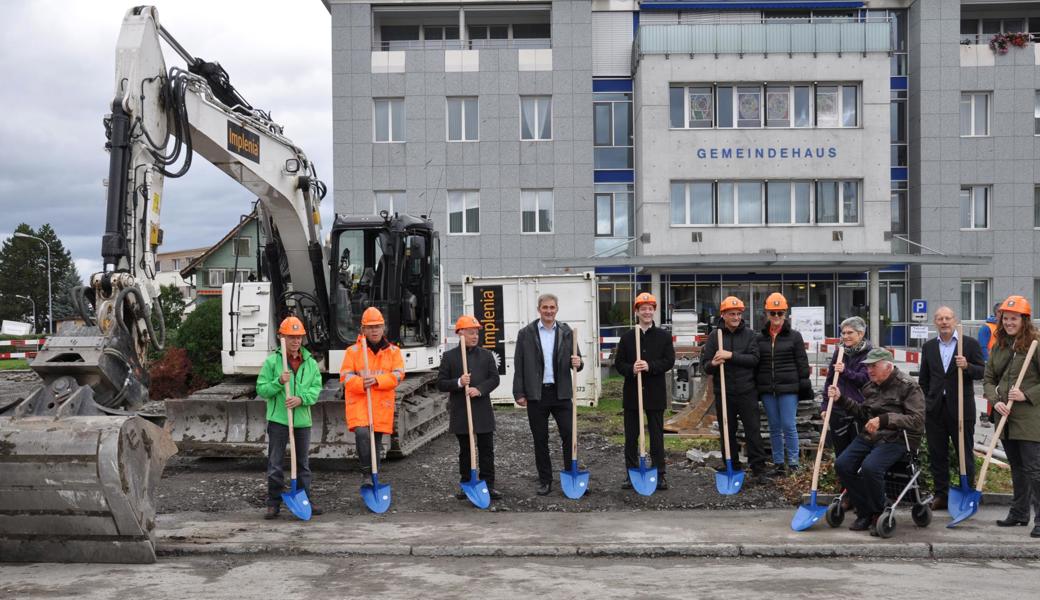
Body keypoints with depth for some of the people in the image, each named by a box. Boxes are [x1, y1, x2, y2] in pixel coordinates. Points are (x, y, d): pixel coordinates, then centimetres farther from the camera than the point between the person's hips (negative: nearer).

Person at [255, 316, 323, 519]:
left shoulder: (311, 363, 6)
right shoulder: (272, 361, -2)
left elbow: (316, 388, 2)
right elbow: (261, 389, -2)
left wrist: (301, 399, -15)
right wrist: (279, 382, -18)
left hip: (302, 420, 3)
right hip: (278, 420, -3)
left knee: (303, 463, 12)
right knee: (275, 464, 2)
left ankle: (307, 500, 22)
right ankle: (274, 504, 11)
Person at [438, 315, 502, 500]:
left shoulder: (486, 355, 7)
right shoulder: (449, 356, 1)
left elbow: (494, 378, 1)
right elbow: (441, 383, -2)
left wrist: (479, 389, -16)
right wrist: (458, 383, -19)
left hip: (483, 410, 1)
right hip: (460, 412, -1)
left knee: (486, 450, 3)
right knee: (465, 450, 8)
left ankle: (488, 485, 8)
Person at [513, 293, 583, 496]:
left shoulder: (566, 332, 6)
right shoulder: (526, 333, 1)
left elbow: (576, 359, 10)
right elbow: (518, 366, 2)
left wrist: (577, 363, -14)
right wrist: (519, 393, -3)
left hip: (561, 393, 1)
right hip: (536, 394, -1)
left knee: (569, 435, -2)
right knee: (540, 440, 7)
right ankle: (545, 481, 17)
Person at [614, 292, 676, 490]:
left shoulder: (664, 336, 3)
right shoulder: (627, 337, 5)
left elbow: (669, 361, -5)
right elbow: (618, 363, 3)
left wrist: (650, 366, -19)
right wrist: (631, 369, -18)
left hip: (655, 394, -1)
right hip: (632, 392, 1)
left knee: (657, 435, 4)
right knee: (631, 436, 7)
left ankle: (660, 474, 11)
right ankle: (631, 474, 16)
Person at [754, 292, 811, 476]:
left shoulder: (794, 336, 1)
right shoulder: (760, 338, 9)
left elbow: (802, 362, 0)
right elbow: (755, 364, 13)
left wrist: (805, 386, -5)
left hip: (788, 388, -3)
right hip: (767, 389, 4)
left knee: (788, 426, -3)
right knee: (774, 427, 10)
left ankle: (793, 464, 5)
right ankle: (778, 463, 18)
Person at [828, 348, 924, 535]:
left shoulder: (908, 386, -9)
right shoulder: (870, 386, 14)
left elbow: (917, 420, -18)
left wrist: (884, 419, -25)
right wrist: (841, 399, 16)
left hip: (896, 439, -8)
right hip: (869, 436, 8)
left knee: (870, 467, -31)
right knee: (842, 465, -11)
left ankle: (878, 515, -7)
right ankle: (865, 513, 3)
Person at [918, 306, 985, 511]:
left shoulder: (970, 343, 0)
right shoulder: (929, 347, 11)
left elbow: (982, 372, -3)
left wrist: (967, 366, -22)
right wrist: (927, 400, 9)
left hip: (961, 407, -3)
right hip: (935, 408, 3)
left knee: (965, 453, 4)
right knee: (937, 454, 6)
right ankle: (941, 494, 14)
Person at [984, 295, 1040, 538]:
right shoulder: (998, 347, 10)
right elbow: (988, 379, 12)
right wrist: (996, 401, -3)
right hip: (1006, 418, 7)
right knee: (1017, 468, 17)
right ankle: (1019, 513, 28)